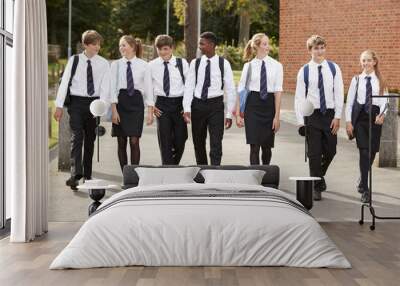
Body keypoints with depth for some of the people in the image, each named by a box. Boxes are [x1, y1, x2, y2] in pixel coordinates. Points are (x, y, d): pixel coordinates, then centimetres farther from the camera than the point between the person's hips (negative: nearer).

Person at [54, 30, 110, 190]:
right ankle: (76, 175, -23)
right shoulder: (74, 60, 1)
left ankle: (87, 175, 21)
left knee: (90, 139, 10)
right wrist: (59, 106, -5)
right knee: (77, 137, -14)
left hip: (94, 102, 2)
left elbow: (104, 87, -3)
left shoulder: (103, 64, 3)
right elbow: (64, 82, 0)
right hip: (76, 102, -2)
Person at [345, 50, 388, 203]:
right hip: (360, 117, -2)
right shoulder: (356, 79, 6)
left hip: (375, 118, 2)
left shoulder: (380, 81, 7)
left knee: (372, 152, 7)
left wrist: (382, 114, -19)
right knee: (364, 152, -12)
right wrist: (348, 122, -2)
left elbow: (384, 101, 1)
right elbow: (349, 101, 5)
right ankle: (364, 190, -9)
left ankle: (362, 182, 32)